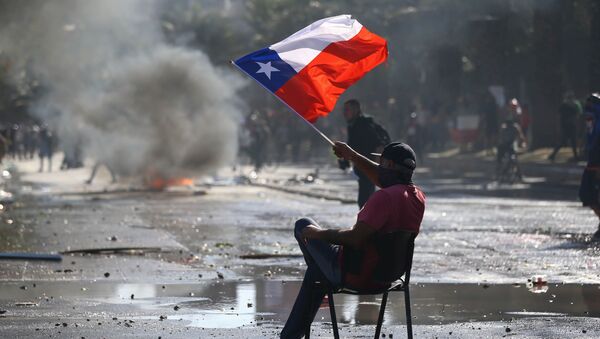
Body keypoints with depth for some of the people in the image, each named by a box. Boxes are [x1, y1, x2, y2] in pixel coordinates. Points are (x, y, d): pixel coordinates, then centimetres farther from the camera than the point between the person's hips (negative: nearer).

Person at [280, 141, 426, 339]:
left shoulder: (385, 197, -28)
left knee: (303, 226, 11)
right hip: (385, 275, 9)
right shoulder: (418, 197, -1)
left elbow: (355, 238, -31)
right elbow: (381, 178, 19)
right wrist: (353, 156, 21)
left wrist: (319, 233, -18)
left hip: (356, 275, -9)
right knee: (315, 270, 33)